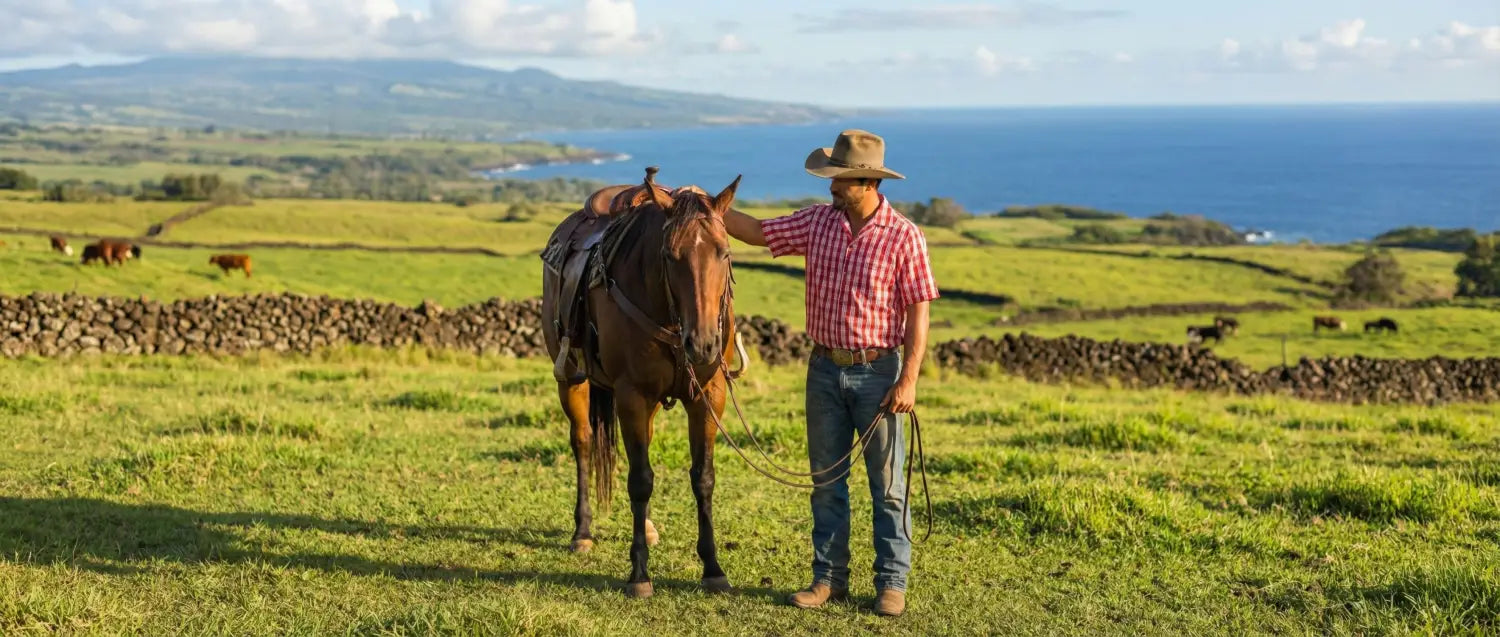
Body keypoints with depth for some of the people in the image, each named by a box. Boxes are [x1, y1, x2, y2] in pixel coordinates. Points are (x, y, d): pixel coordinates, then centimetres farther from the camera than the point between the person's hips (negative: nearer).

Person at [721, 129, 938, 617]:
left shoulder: (904, 236, -11)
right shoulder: (817, 222, 2)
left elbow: (918, 312, -11)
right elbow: (756, 232, 12)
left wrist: (908, 381, -16)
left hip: (878, 372, -4)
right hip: (825, 369, 5)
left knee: (887, 482, 4)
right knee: (826, 480, 10)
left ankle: (891, 582, 14)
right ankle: (829, 577, 20)